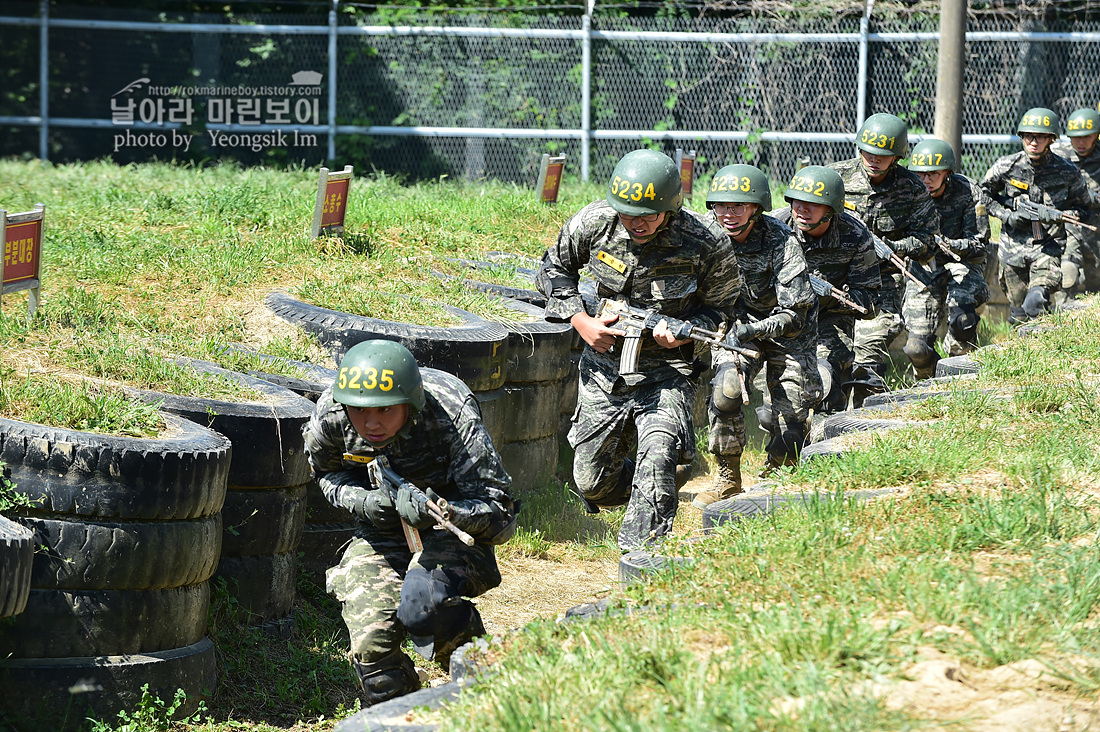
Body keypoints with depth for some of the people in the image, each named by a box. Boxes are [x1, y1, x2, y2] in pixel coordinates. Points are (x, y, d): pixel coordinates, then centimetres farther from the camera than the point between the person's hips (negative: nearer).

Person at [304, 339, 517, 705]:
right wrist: (361, 500, -15)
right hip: (382, 534, 4)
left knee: (422, 608, -32)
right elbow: (327, 471, 6)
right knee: (371, 646, -13)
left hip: (456, 532, -4)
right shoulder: (331, 414, -19)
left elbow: (500, 517, -26)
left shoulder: (453, 418, -30)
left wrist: (441, 511, -45)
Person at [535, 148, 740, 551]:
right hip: (604, 367, 4)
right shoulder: (594, 223, -12)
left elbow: (718, 308, -4)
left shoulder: (708, 244, -18)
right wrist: (582, 321, -8)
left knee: (656, 461, -27)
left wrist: (683, 333, -25)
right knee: (591, 483, 8)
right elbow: (554, 269, 6)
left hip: (668, 371, -3)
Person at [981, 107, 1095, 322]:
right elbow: (984, 195, 12)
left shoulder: (1067, 173, -6)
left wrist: (1059, 216, -15)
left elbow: (1084, 208, 6)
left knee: (1035, 303, -28)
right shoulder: (1005, 167, -3)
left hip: (1048, 248, -2)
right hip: (1013, 246, 2)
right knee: (1019, 316, 9)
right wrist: (1006, 215, -5)